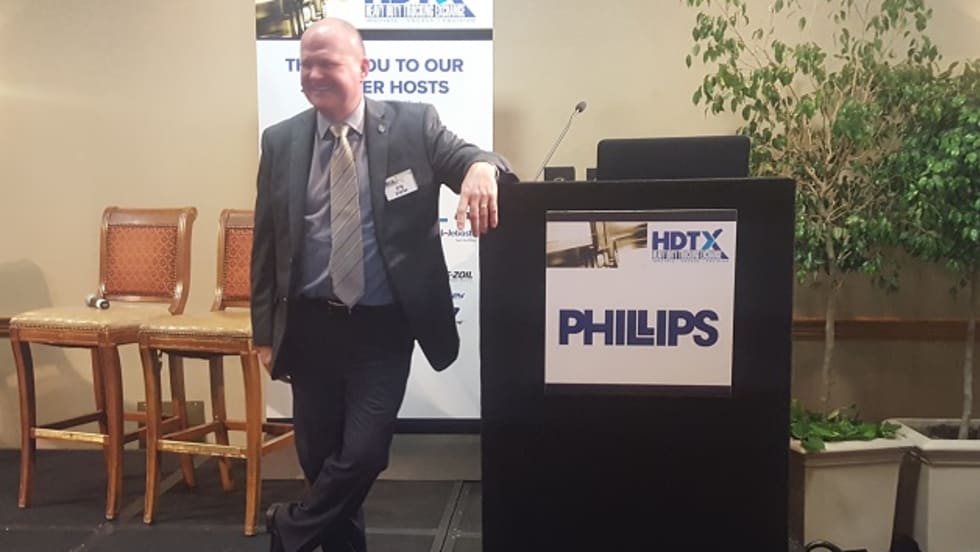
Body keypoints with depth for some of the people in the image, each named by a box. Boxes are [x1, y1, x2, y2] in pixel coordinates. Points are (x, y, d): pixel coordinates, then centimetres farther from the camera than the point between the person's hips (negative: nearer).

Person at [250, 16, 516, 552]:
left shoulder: (413, 124, -3)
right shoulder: (280, 141, 3)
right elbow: (266, 242, 6)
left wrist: (482, 167, -35)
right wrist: (265, 330, 5)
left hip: (383, 328, -2)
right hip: (310, 327, 3)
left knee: (364, 454, -4)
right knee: (319, 457, 12)